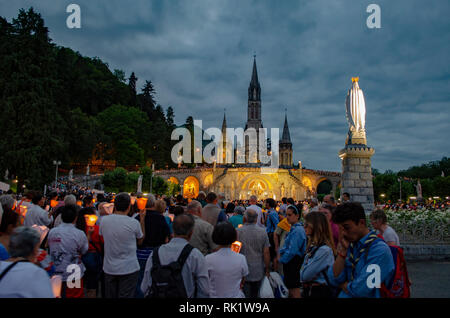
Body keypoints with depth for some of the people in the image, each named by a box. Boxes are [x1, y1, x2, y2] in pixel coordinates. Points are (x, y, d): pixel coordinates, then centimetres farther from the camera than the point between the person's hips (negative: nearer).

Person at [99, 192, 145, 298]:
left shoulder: (104, 220, -8)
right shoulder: (134, 223, -16)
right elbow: (140, 241, 2)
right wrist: (142, 219, 6)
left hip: (109, 268, 3)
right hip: (129, 269, -3)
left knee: (110, 296, 17)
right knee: (126, 296, 6)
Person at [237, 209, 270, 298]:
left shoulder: (238, 232, -11)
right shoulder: (263, 232, -7)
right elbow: (266, 253, -5)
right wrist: (267, 270, 7)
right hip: (258, 272, 2)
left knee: (246, 295, 7)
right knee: (256, 295, 17)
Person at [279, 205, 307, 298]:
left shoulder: (297, 230, -20)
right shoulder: (293, 228, 13)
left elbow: (292, 251, -23)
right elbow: (287, 246, 21)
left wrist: (281, 260, -11)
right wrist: (281, 253, 6)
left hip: (293, 263, -10)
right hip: (290, 263, 10)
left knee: (294, 289, -4)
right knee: (290, 288, 18)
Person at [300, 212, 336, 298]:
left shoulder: (325, 250, -21)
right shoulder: (313, 246, 8)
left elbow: (304, 276, -20)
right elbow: (303, 275, 10)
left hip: (319, 293, -8)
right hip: (308, 291, 8)